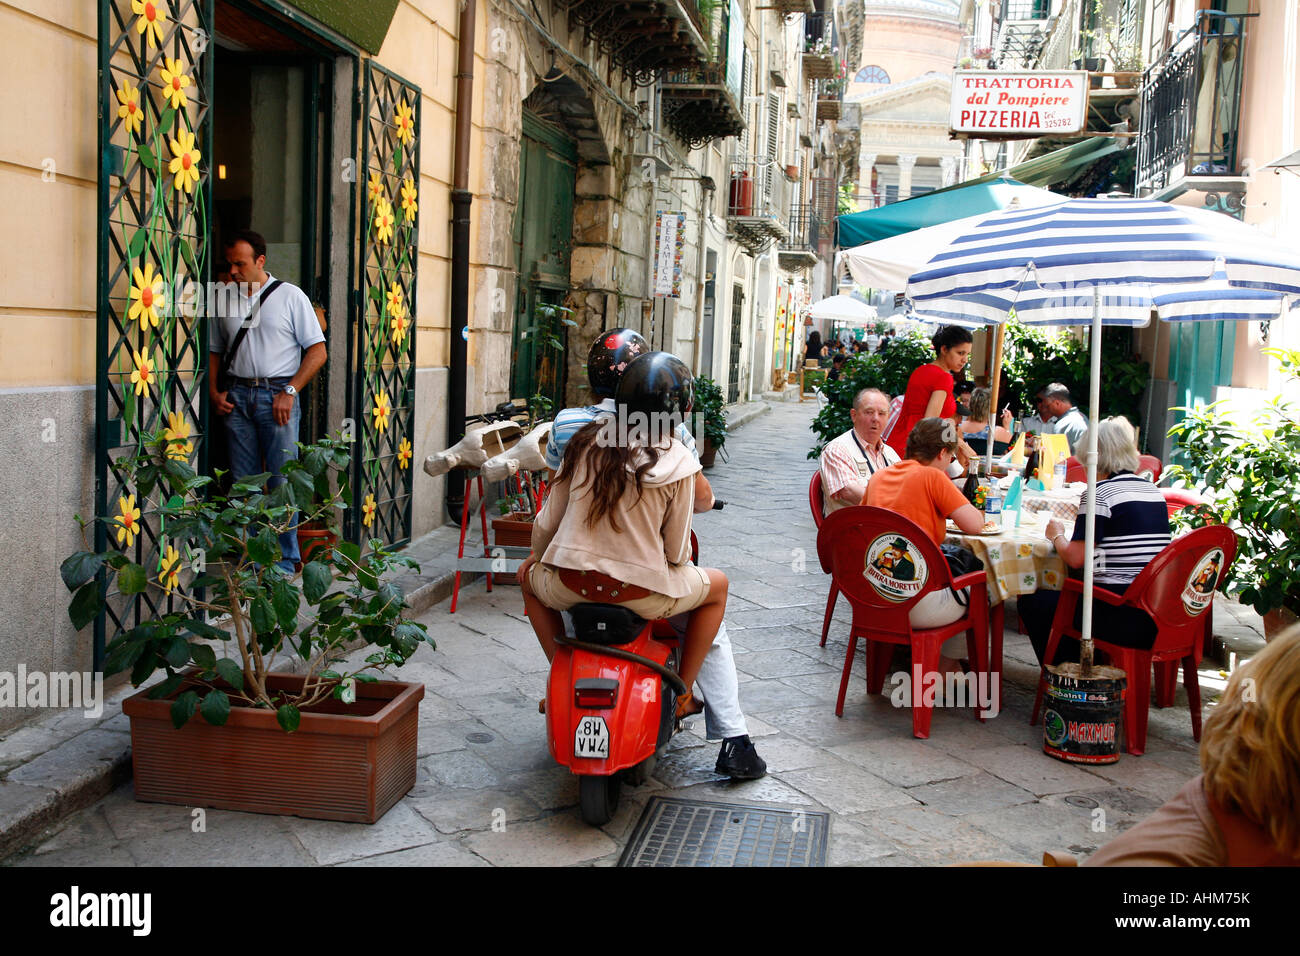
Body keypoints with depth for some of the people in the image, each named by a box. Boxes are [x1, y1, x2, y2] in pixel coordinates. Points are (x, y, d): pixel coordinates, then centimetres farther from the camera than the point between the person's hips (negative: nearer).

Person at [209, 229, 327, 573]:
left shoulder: (289, 295, 1)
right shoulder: (225, 299, 13)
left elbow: (318, 351, -2)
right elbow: (214, 351, 22)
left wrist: (289, 392, -10)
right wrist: (214, 392, 6)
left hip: (277, 395, -4)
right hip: (237, 397, 4)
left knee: (282, 481, -4)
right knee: (244, 482, 6)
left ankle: (285, 560, 4)